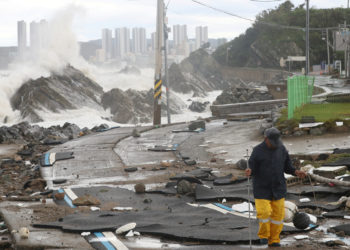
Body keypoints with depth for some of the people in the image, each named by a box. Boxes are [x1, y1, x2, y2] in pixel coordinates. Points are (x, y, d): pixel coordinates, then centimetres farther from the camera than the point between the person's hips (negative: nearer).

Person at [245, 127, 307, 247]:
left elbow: (287, 167, 8)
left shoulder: (281, 149, 1)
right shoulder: (257, 151, -8)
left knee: (278, 214, 2)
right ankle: (264, 235, 14)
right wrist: (249, 171, -30)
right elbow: (253, 169, -7)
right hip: (262, 189, -3)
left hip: (278, 188, 3)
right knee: (264, 212, -12)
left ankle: (274, 240, 15)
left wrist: (296, 172, -10)